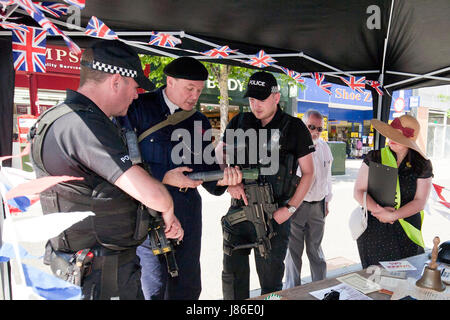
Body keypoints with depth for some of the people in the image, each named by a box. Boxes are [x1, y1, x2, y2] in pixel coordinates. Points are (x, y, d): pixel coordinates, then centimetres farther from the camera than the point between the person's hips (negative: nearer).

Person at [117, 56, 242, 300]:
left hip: (187, 214, 5)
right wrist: (164, 177, -16)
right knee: (153, 288, 6)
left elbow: (207, 172, 10)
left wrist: (222, 179, -13)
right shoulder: (137, 109, -4)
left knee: (187, 287, 16)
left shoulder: (200, 123, 11)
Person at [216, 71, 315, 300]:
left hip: (274, 217, -3)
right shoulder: (239, 123, 6)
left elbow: (308, 173, 1)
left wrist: (290, 208, -8)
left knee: (271, 281, 10)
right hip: (239, 210, 3)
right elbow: (218, 157, 13)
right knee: (233, 275, 14)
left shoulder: (294, 128, -2)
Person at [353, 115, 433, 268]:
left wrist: (393, 215, -17)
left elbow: (419, 202, -3)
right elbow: (358, 191, -3)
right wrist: (378, 210, -18)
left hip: (406, 232, 0)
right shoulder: (374, 158, -1)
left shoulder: (422, 165, 0)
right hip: (373, 230, 0)